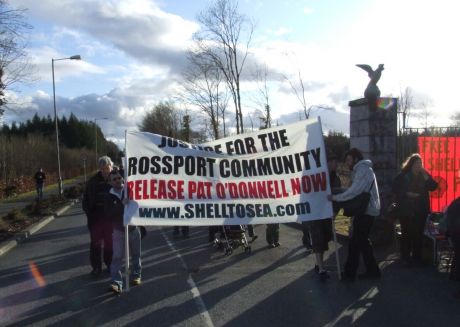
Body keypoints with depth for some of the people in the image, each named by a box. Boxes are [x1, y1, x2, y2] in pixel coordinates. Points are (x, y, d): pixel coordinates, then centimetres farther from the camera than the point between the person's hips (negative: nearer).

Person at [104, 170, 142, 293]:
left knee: (135, 254, 14)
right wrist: (121, 205, -27)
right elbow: (108, 214, -16)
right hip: (118, 230, -1)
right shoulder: (109, 197, -5)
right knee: (117, 257, -8)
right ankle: (116, 282, -8)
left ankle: (136, 275, 31)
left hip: (134, 228, 1)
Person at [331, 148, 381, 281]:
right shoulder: (360, 170, 19)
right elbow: (355, 190, 14)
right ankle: (372, 270, 23)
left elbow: (354, 191, -25)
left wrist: (335, 197, -20)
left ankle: (349, 274, 3)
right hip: (365, 210, 10)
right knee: (362, 241, 15)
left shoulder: (363, 170, -15)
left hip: (366, 212, -10)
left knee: (355, 242, -4)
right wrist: (338, 196, 1)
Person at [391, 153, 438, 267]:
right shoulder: (402, 175, -4)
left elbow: (433, 187, -1)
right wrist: (408, 193, -18)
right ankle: (406, 258, 6)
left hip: (421, 210, 3)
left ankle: (417, 257, 15)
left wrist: (426, 177, -14)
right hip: (406, 210, -3)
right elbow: (394, 189, -7)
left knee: (418, 234, 5)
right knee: (406, 234, -1)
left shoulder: (424, 174, 7)